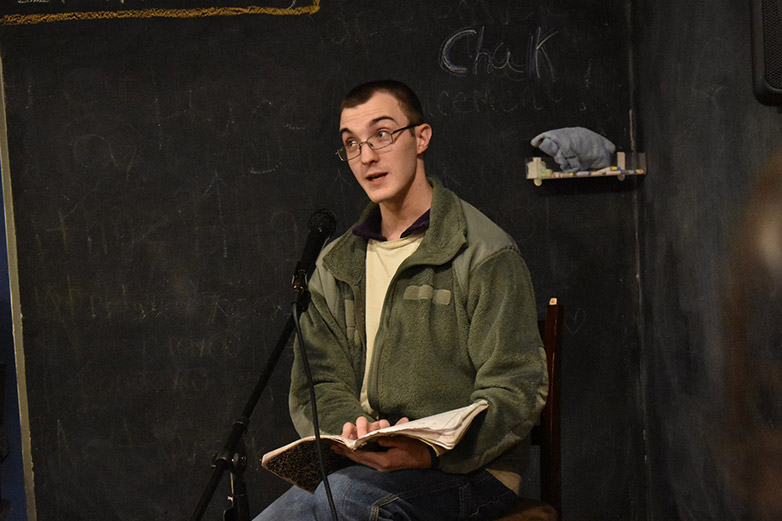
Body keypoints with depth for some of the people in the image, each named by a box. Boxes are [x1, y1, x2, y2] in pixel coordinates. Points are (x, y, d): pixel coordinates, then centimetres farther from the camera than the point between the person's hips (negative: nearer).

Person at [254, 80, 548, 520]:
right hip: (367, 466, 5)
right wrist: (352, 435, -16)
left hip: (470, 472, -4)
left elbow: (515, 392, -8)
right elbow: (318, 386, 9)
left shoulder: (486, 254, -3)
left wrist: (432, 451, -26)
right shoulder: (336, 266, 15)